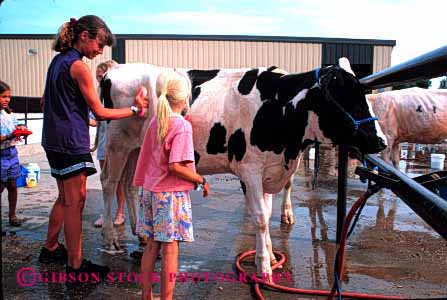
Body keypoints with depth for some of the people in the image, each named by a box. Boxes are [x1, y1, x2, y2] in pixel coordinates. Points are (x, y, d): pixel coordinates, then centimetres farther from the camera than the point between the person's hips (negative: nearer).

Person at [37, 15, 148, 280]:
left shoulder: (58, 60, 12)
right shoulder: (79, 66, -15)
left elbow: (45, 99, 21)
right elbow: (100, 112, -12)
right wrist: (134, 109, -4)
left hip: (53, 139, 9)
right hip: (71, 141, -9)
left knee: (65, 197, 20)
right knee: (75, 201, -3)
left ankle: (51, 249, 33)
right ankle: (75, 265, 5)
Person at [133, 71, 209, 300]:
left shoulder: (154, 122, 7)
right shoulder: (182, 126, -15)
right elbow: (175, 166, -20)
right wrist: (201, 180, -11)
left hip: (150, 191, 7)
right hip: (172, 194, -7)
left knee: (152, 245, 15)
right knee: (170, 248, 2)